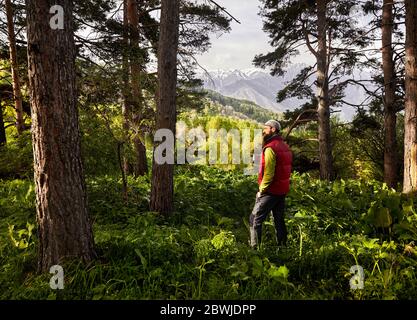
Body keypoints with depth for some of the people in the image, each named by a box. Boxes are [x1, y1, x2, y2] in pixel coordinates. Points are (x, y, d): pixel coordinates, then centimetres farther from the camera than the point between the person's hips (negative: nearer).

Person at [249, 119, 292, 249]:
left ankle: (254, 247, -3)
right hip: (283, 190, 9)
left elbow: (268, 173, -22)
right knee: (279, 220, 16)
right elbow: (284, 169, 14)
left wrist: (261, 190, -14)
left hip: (271, 191, -9)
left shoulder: (270, 148, -16)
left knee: (255, 219, -2)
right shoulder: (285, 147, 12)